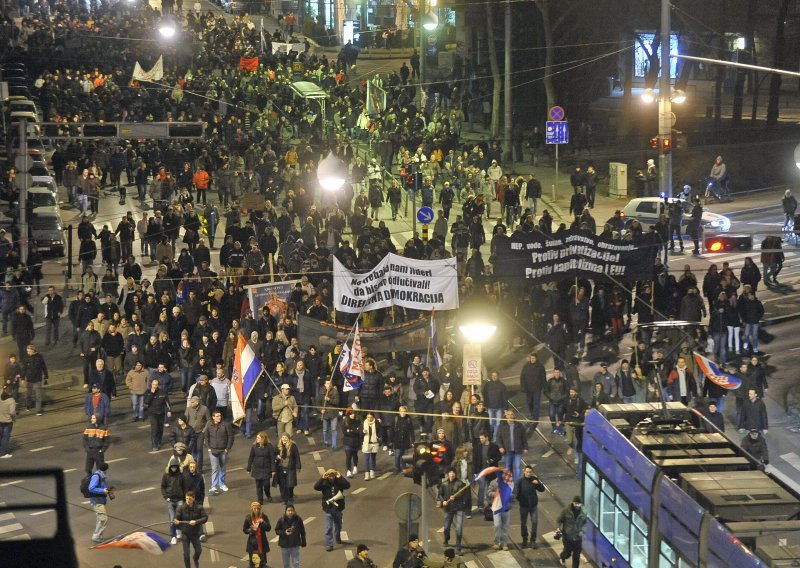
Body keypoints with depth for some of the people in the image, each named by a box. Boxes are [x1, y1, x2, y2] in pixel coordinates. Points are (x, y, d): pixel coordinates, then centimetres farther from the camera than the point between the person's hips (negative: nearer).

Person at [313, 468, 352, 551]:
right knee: (328, 528, -6)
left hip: (338, 508, 2)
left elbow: (347, 485, -16)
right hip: (328, 508, -2)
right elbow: (316, 487, -18)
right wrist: (322, 478, -23)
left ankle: (337, 539, 46)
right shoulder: (324, 483, -5)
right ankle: (329, 545, -3)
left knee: (338, 525, 22)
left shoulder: (339, 482, -1)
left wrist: (340, 477, -20)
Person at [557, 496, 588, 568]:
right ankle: (562, 556, 51)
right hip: (567, 537, -2)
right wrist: (560, 528, -18)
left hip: (578, 537, 2)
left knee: (576, 556, 7)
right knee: (567, 553, 15)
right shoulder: (566, 511, -16)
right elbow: (559, 520, -3)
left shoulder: (583, 512, -8)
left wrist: (582, 530, -5)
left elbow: (584, 523, 10)